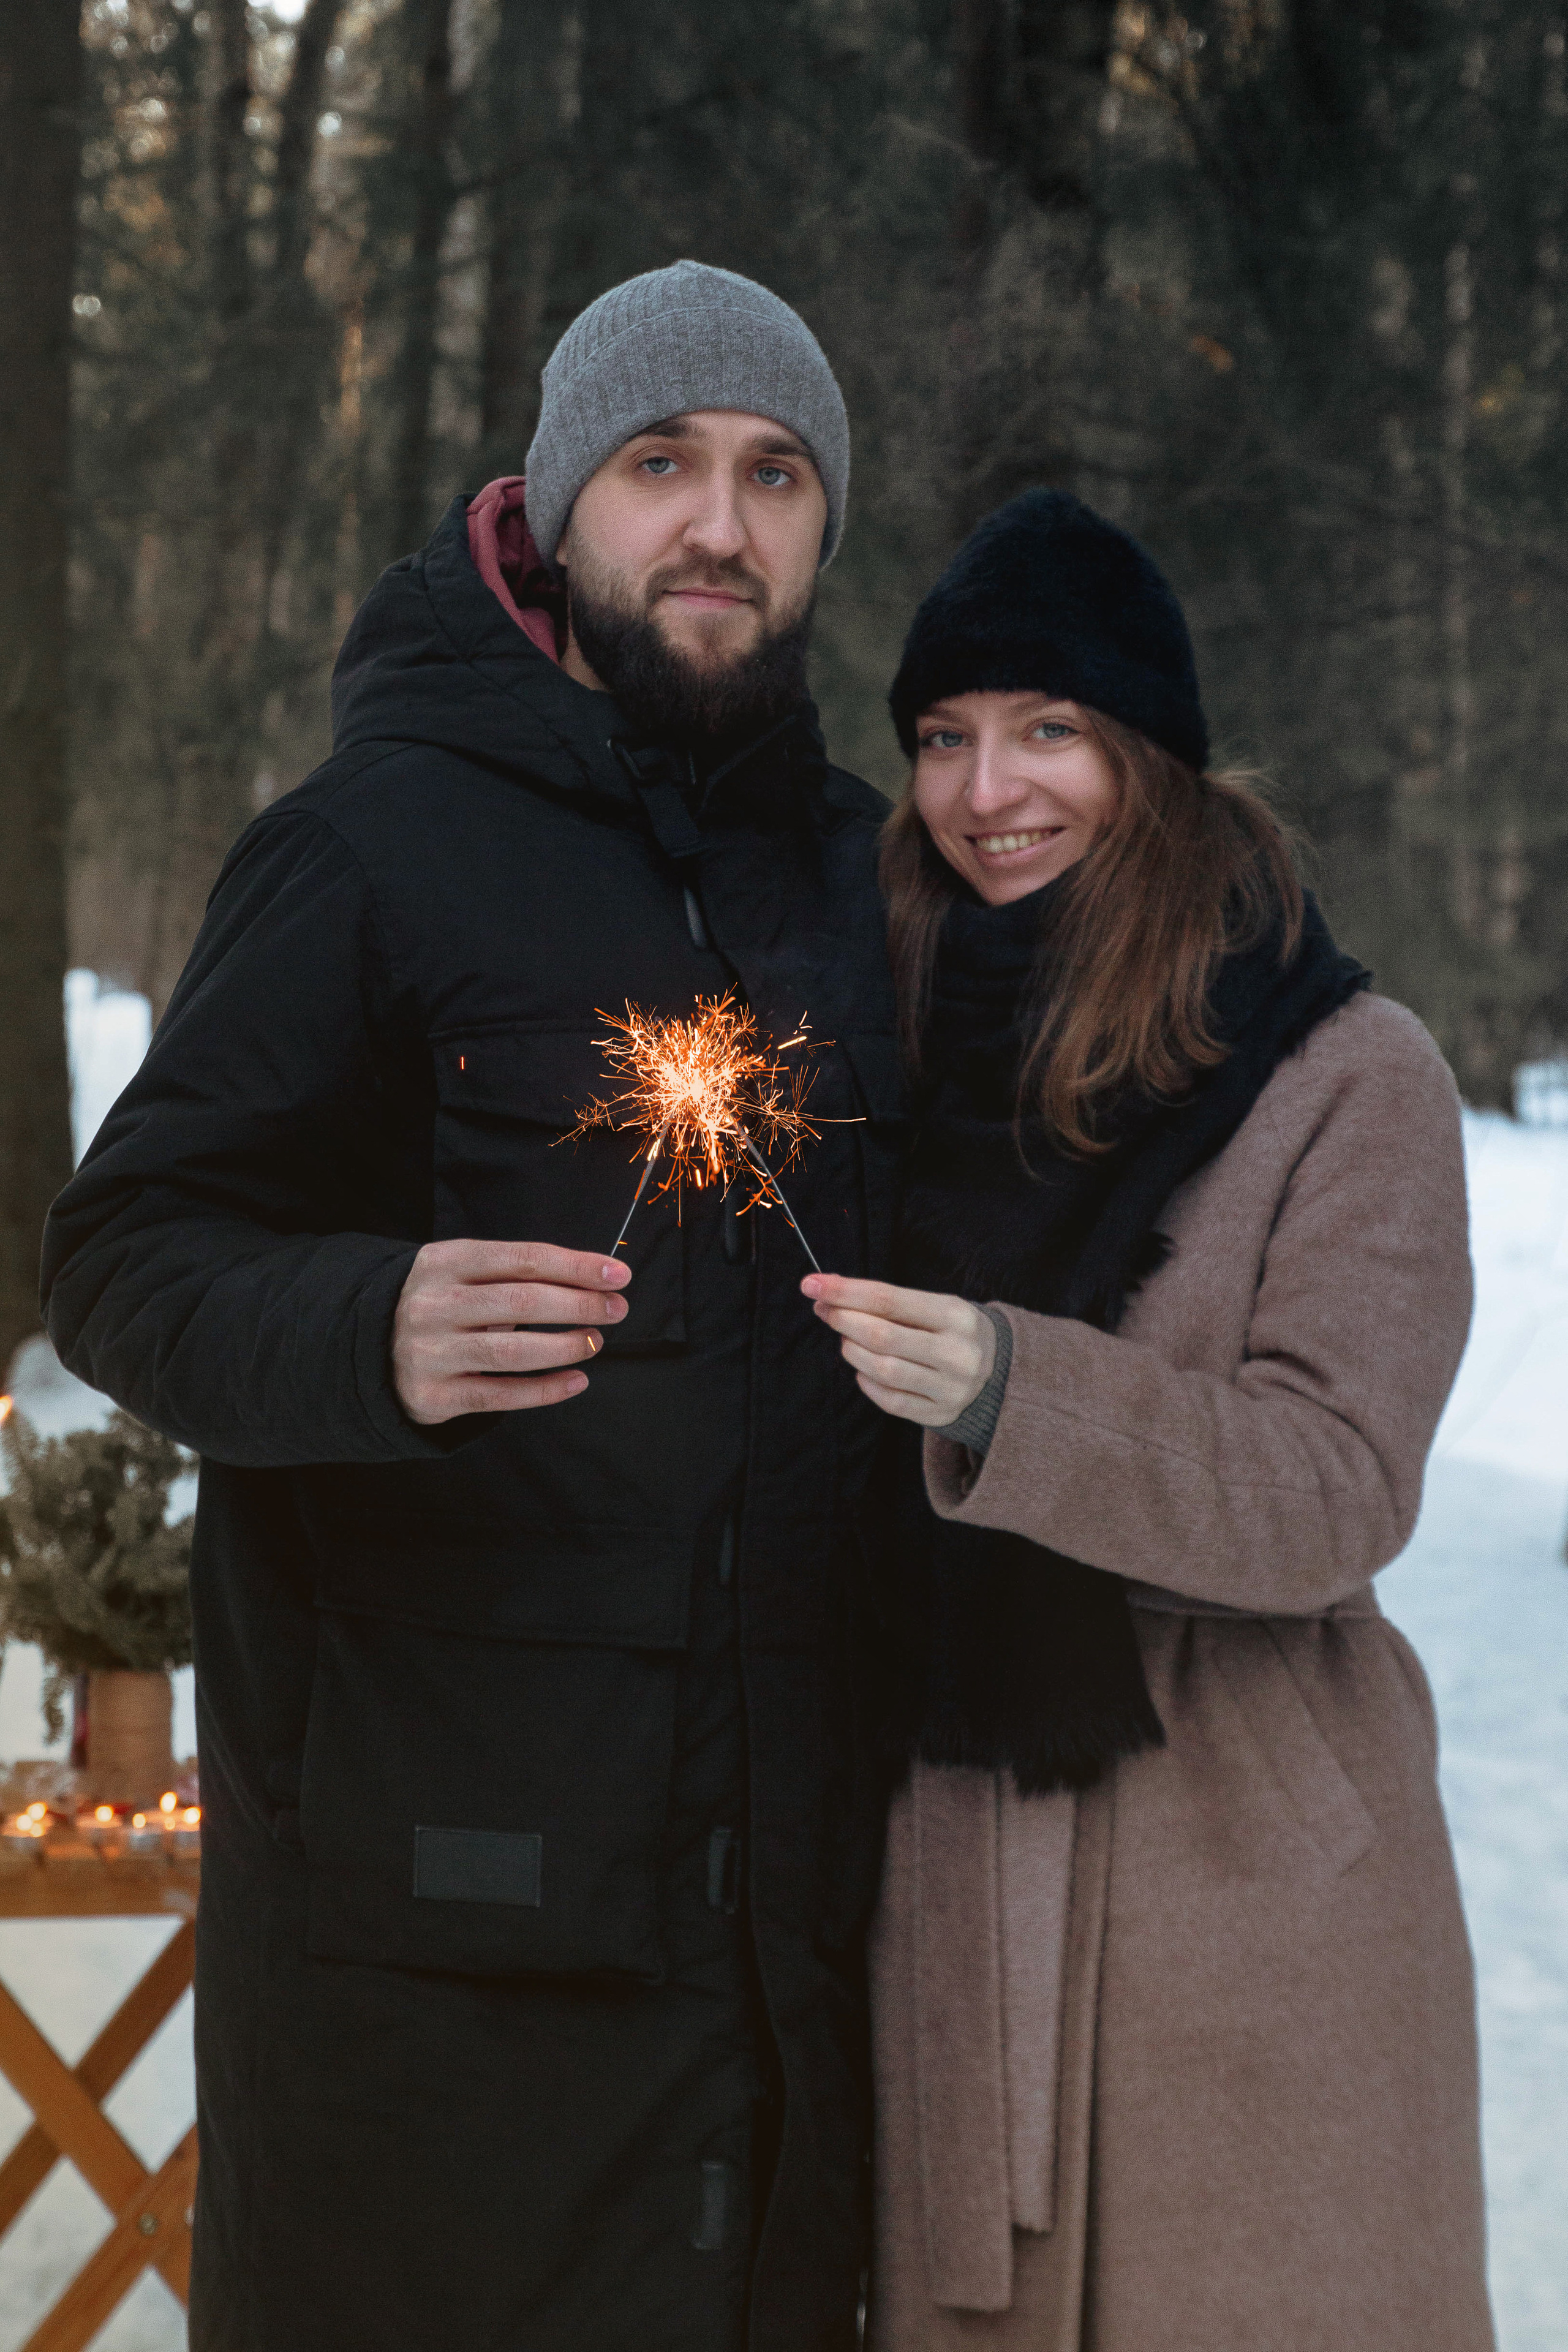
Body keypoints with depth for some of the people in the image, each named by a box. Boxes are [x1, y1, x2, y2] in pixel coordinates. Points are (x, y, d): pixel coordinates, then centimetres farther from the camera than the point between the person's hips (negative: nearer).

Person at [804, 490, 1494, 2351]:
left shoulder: (1346, 1075, -5)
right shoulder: (897, 1048, 8)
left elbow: (1333, 1493, -15)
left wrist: (1010, 1394, -28)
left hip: (1248, 1868, -3)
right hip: (946, 1865, 4)